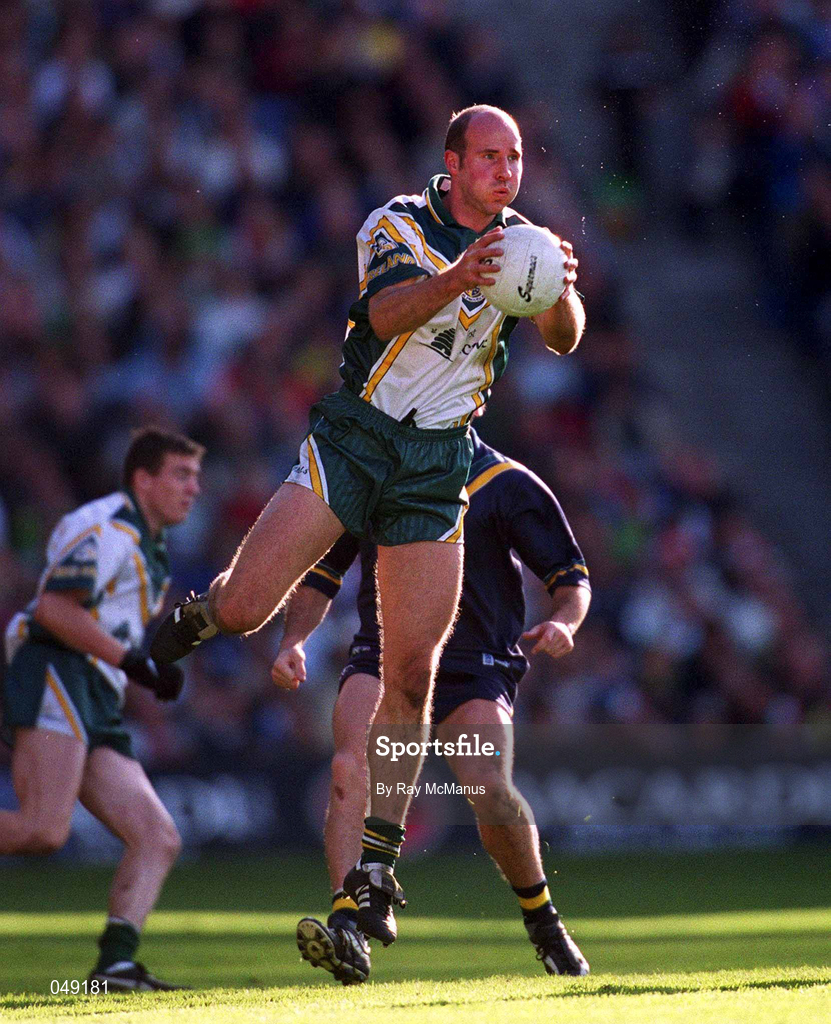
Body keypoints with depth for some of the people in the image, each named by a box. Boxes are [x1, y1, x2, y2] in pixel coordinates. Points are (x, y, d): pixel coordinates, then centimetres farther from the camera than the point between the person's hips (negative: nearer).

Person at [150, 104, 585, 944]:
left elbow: (563, 340, -9)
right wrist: (454, 280, -49)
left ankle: (374, 868, 5)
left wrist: (561, 293, -32)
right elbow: (388, 311, -29)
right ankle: (195, 617, 25)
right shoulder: (397, 226, -10)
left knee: (412, 672, -3)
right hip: (355, 439, -3)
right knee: (244, 608, -14)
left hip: (438, 465, 3)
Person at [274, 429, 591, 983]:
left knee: (489, 788, -23)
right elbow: (321, 573, 20)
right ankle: (347, 928, -37)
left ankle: (541, 915, 6)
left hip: (475, 666, -2)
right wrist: (294, 641, 4)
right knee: (351, 766, -27)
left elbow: (572, 578, 4)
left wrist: (563, 623, -18)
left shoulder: (507, 484, 1)